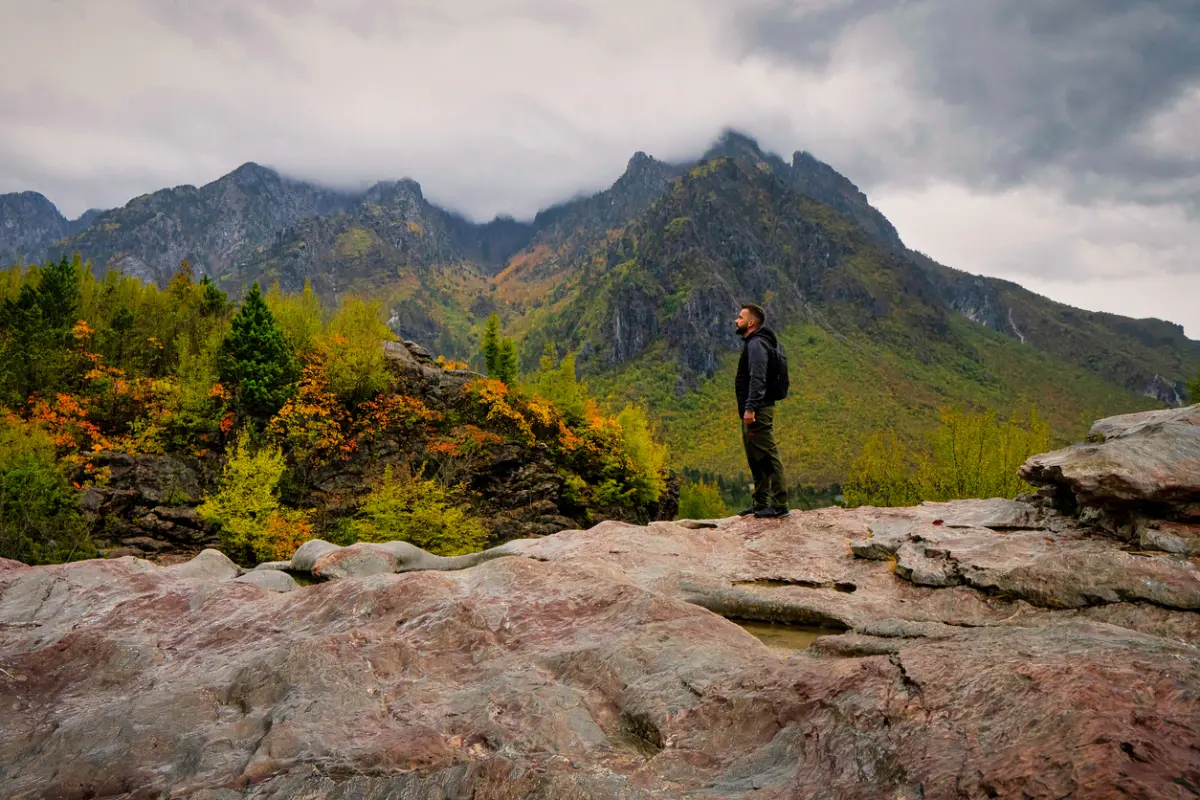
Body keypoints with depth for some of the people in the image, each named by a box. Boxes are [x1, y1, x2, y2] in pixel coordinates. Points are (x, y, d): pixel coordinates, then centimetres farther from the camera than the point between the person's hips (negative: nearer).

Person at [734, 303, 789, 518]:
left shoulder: (757, 344, -12)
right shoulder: (753, 343, 21)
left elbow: (757, 378, -22)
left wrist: (750, 407, -27)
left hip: (758, 411, -11)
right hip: (753, 411, 11)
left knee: (767, 456, -10)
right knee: (756, 459, 14)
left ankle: (779, 505, -9)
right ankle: (761, 504, 20)